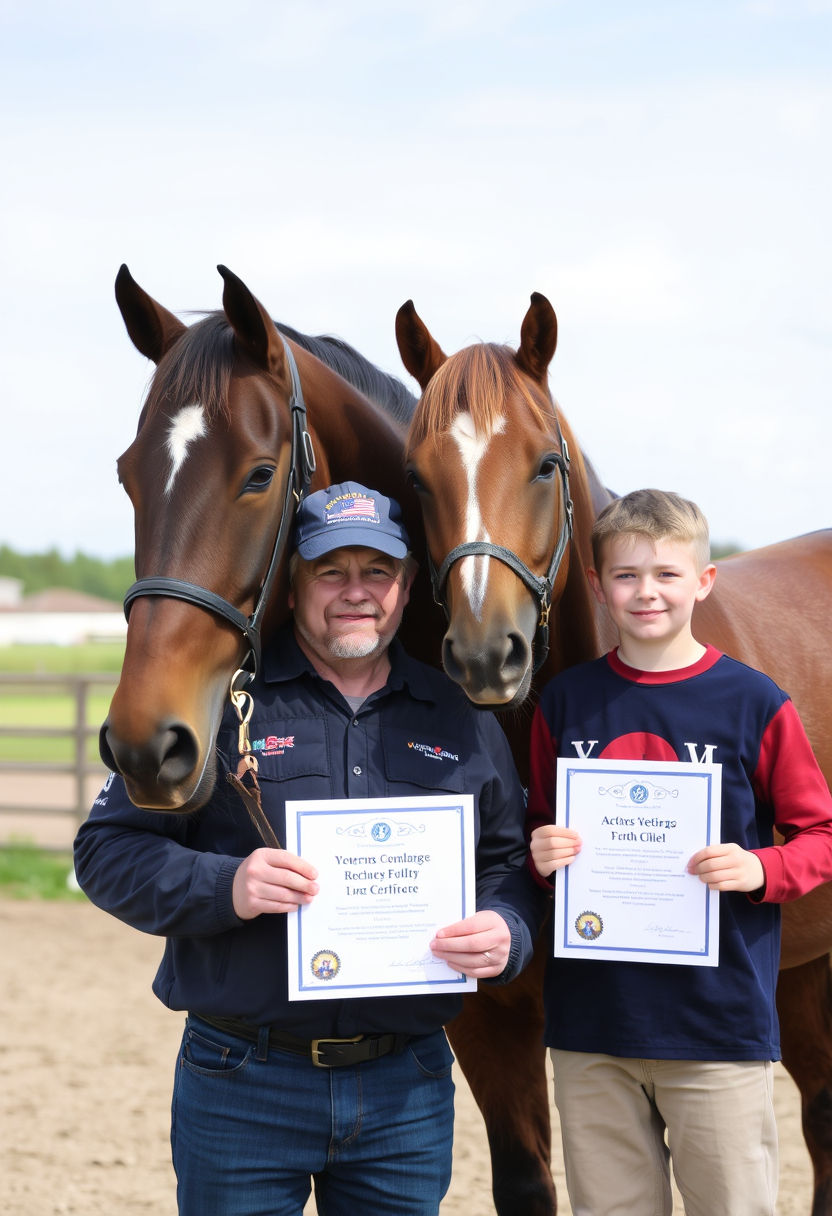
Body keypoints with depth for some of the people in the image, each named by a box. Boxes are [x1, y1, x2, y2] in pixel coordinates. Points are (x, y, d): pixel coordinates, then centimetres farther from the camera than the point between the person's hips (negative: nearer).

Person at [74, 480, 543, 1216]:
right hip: (242, 1086, -3)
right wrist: (223, 888, -22)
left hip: (407, 1086, 3)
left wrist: (505, 934, -10)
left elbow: (510, 864, 13)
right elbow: (108, 851, -4)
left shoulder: (461, 722, 9)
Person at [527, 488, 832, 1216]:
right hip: (592, 1017, 3)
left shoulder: (752, 703, -4)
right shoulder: (566, 702, 5)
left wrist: (761, 870, -17)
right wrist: (542, 854, -7)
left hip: (718, 1017, -3)